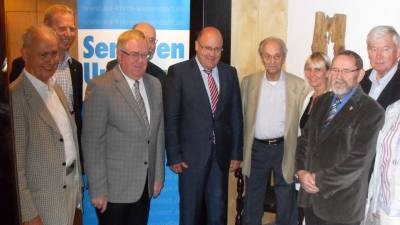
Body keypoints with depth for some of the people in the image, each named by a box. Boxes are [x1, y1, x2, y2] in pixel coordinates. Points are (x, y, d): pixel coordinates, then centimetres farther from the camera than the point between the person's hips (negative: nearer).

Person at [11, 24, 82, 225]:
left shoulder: (55, 88, 6)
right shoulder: (15, 97, -19)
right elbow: (15, 164, -18)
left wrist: (77, 181, 12)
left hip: (70, 186, 7)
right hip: (43, 199, -7)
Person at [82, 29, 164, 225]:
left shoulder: (155, 85, 7)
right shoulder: (100, 87, -13)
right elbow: (92, 143, -13)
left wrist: (158, 176, 10)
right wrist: (98, 190, -13)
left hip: (145, 186, 5)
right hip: (114, 187, -5)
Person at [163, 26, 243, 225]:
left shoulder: (230, 73, 6)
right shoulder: (178, 72, -6)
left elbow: (235, 116, 8)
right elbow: (171, 118, -6)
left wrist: (236, 153, 6)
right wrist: (174, 156, -9)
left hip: (221, 154, 4)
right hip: (192, 154, -3)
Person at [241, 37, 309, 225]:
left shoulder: (299, 85, -5)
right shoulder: (249, 82, 1)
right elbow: (242, 117, 5)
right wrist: (240, 151, 4)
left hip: (285, 149, -1)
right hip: (256, 149, 2)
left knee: (286, 206, 11)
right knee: (252, 205, 16)